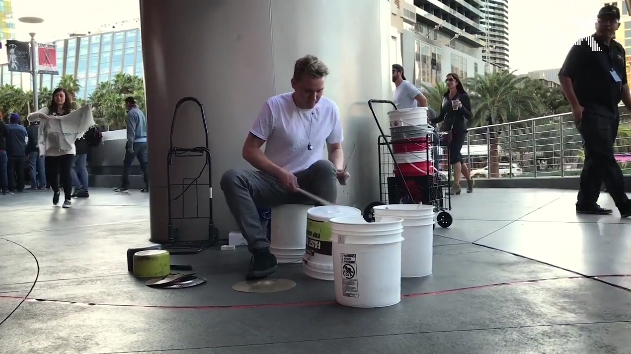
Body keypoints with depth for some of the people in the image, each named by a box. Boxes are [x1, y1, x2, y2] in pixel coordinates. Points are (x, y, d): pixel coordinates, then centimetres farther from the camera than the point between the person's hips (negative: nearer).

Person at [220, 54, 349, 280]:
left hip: (310, 182, 1)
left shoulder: (330, 109, -2)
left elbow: (336, 148, 13)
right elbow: (250, 150, -8)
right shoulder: (275, 106, -10)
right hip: (275, 180, -1)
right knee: (231, 179, -28)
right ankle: (262, 252, -28)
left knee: (325, 167, -34)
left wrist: (338, 169, -9)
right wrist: (280, 172, -21)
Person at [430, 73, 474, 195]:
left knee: (454, 155, -16)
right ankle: (469, 180, 27)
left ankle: (456, 185, -16)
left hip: (459, 131, -5)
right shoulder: (445, 97, 13)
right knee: (456, 156, 10)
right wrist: (431, 121, -1)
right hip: (447, 130, 5)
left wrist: (461, 106, -22)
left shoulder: (464, 96, -2)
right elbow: (442, 116, 15)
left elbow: (469, 116, -6)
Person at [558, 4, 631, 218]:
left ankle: (586, 202, 16)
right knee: (605, 158, -11)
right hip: (591, 111, -7)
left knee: (596, 159, 9)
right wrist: (576, 106, -16)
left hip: (611, 112, 8)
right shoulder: (583, 46, -3)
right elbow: (564, 75, -8)